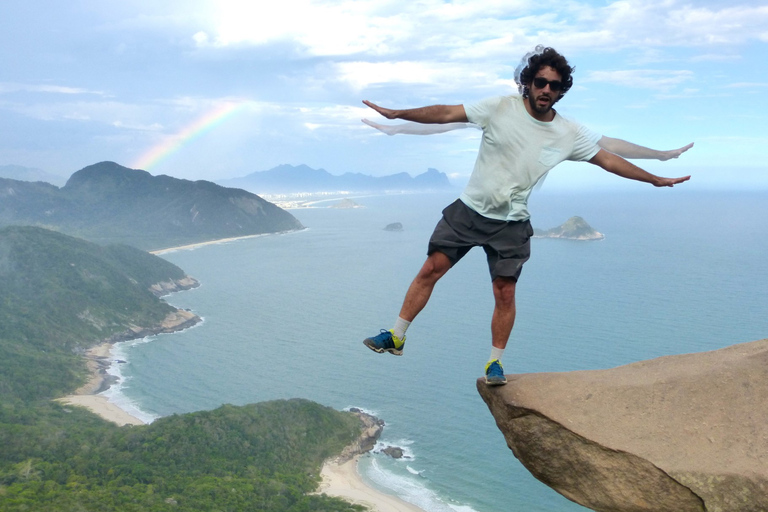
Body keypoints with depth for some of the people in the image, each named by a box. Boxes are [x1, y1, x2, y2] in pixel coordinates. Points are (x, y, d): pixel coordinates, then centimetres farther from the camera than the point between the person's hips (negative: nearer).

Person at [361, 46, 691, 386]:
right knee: (431, 269, -2)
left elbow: (608, 159, 7)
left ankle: (495, 363, 17)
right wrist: (397, 114, -12)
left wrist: (656, 179, 11)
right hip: (469, 210, 0)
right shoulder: (500, 108, -8)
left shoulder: (569, 134, -2)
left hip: (511, 224, 1)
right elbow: (447, 114, -8)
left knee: (505, 294, -1)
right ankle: (396, 337, 11)